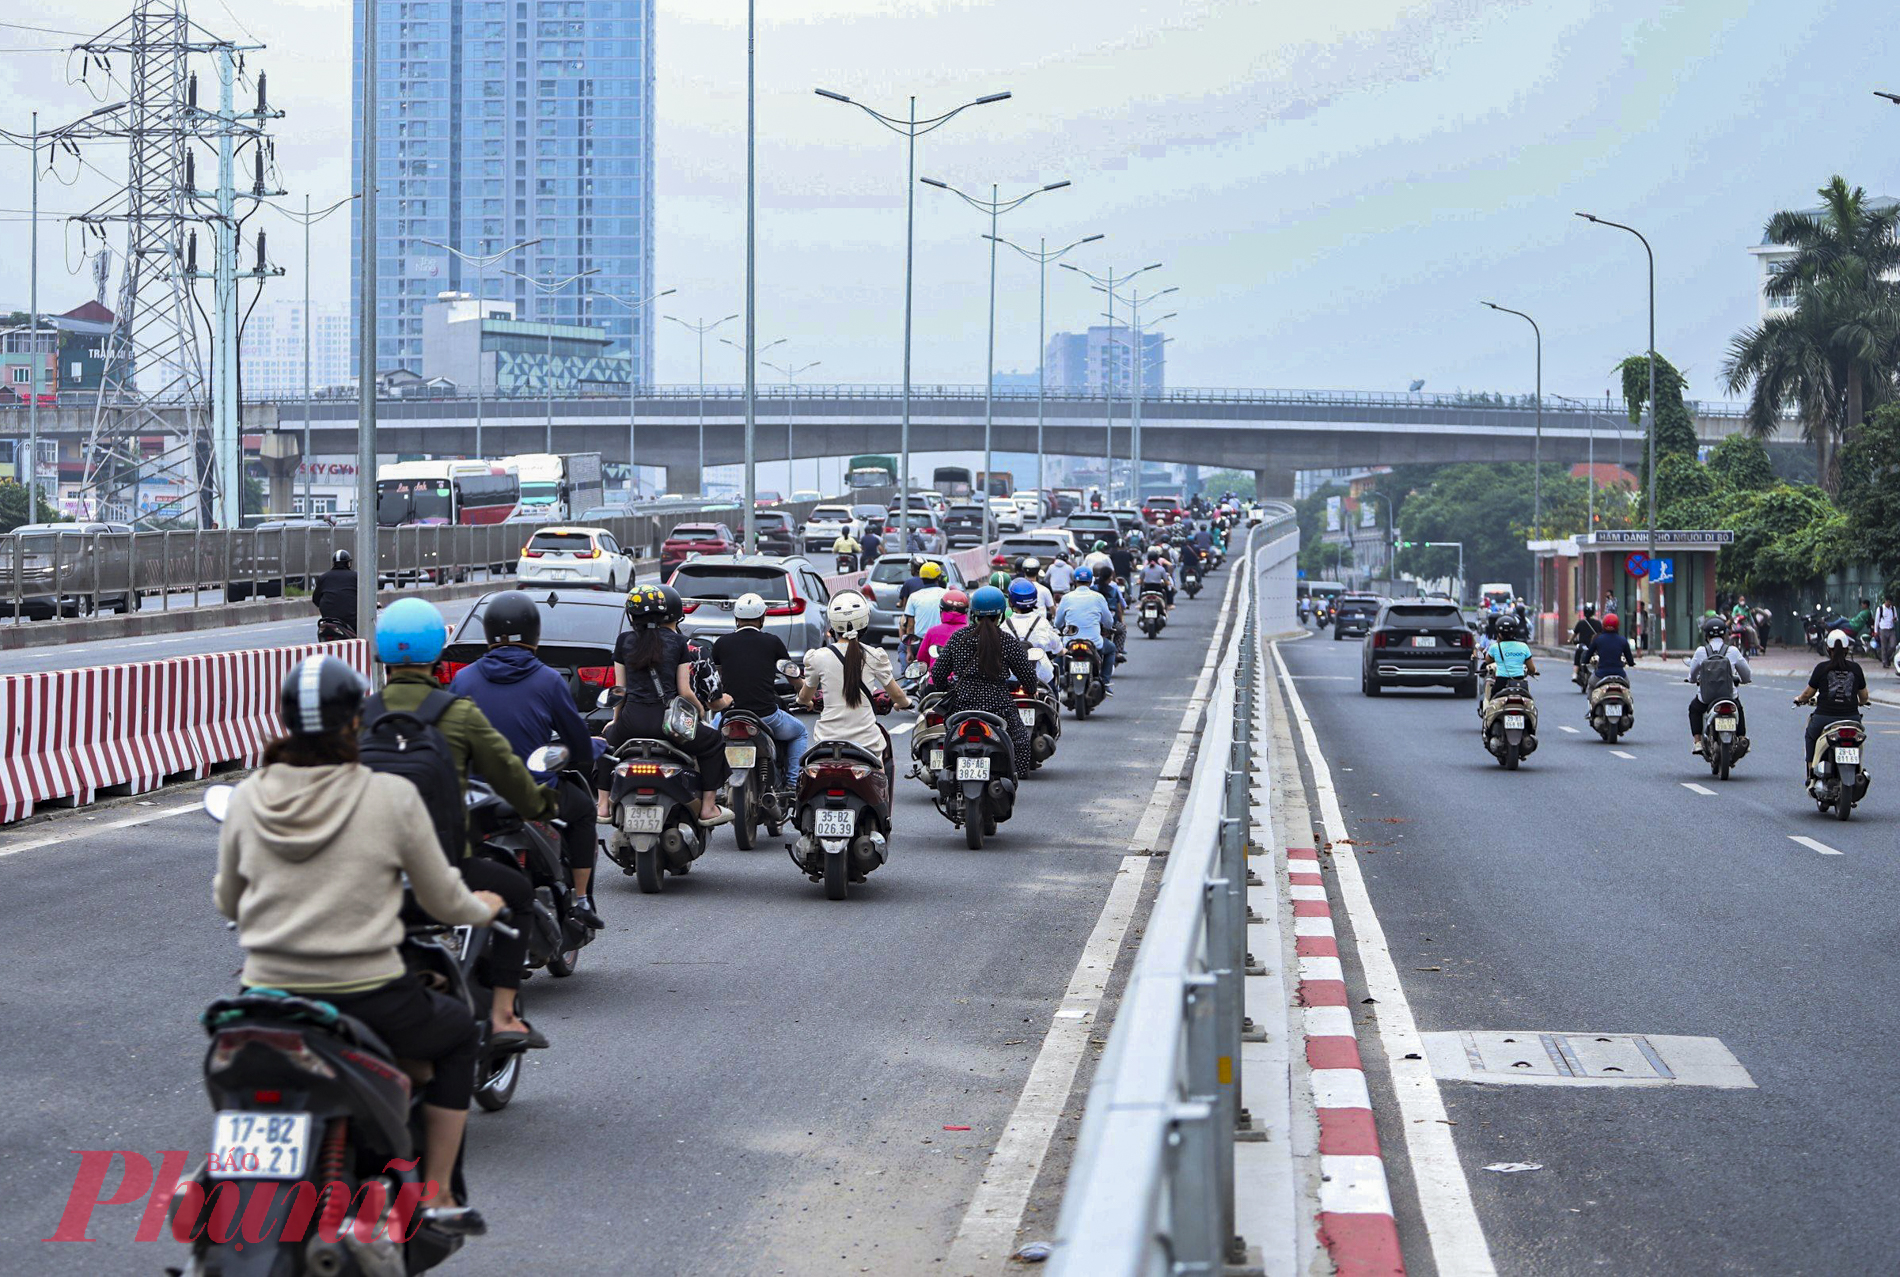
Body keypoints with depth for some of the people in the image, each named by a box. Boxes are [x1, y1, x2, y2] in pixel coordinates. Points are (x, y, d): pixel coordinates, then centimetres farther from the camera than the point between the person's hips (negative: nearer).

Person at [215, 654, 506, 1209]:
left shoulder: (247, 799, 0)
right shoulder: (393, 796, -9)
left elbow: (227, 903, 13)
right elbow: (445, 902, 1)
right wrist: (483, 909, 24)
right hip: (367, 1000, -3)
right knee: (458, 1032, 27)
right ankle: (434, 1193, 23)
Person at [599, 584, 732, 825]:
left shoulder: (624, 640, 7)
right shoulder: (677, 642, 3)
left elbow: (620, 689, 11)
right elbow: (684, 691, 2)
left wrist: (616, 719, 25)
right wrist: (702, 711, 21)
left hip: (632, 721, 2)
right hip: (667, 721, -2)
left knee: (608, 740, 35)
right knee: (712, 743, 21)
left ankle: (604, 806, 27)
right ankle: (707, 809, 15)